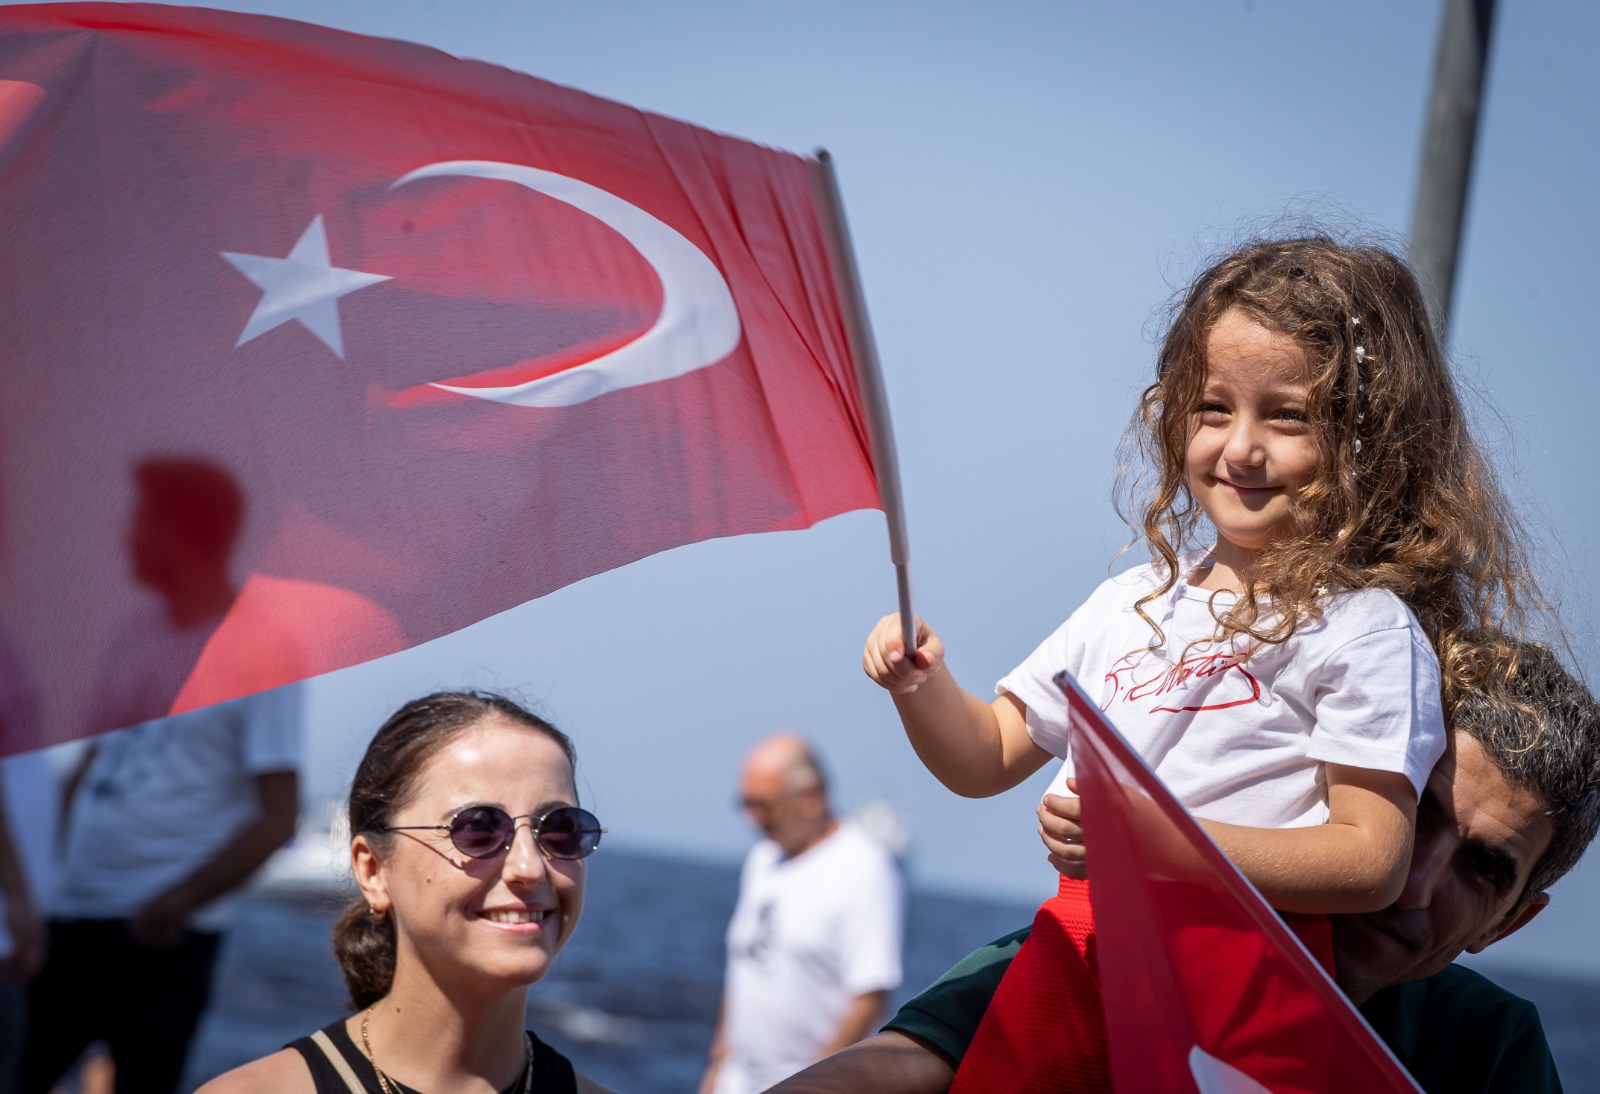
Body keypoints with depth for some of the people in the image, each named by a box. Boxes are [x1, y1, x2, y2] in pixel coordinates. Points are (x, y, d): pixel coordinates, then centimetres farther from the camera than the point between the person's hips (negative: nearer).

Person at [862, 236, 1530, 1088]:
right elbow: (987, 757, 25)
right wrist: (920, 685, 3)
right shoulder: (1135, 603, 19)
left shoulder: (1365, 628, -1)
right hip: (1082, 937, 5)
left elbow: (1372, 861, -9)